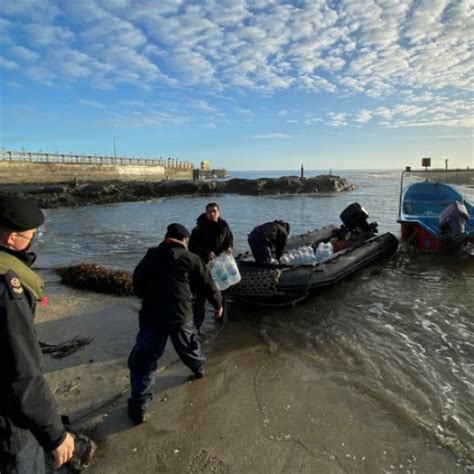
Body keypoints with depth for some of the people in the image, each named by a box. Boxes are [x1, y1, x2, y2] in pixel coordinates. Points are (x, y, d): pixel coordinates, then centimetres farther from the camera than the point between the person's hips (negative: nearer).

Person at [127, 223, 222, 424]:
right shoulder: (189, 258, 2)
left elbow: (137, 283, 19)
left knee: (143, 360, 6)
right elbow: (207, 284, 8)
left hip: (150, 315, 1)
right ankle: (198, 368, 51)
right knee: (189, 346, 26)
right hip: (180, 314, -1)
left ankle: (138, 406, 4)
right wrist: (218, 304, 24)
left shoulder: (149, 256, 10)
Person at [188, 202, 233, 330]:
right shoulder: (200, 228, -15)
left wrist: (229, 247, -12)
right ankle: (197, 323, 9)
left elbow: (229, 239, 10)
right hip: (203, 264, -4)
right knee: (201, 293, -1)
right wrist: (206, 253, -28)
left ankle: (222, 318, 39)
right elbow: (192, 246, -15)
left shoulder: (224, 226, -4)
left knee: (222, 290, 18)